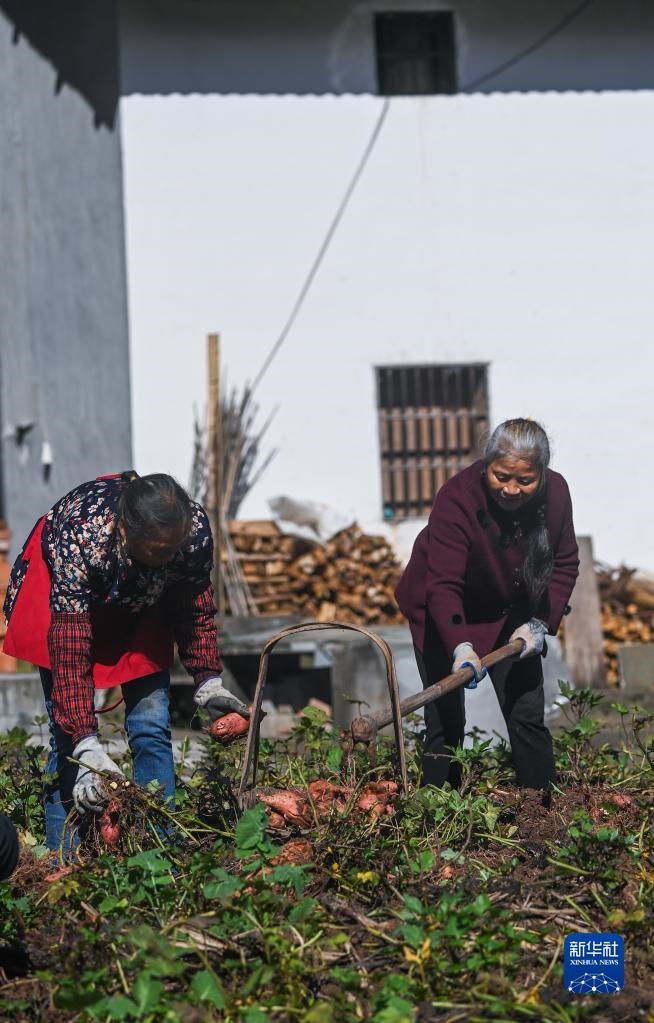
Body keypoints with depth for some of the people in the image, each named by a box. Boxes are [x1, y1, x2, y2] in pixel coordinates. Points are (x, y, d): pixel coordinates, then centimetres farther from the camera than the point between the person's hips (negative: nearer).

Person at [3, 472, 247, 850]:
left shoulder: (195, 528, -31)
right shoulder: (81, 537, -42)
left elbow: (197, 609, -9)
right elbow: (70, 652, -40)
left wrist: (209, 681, -13)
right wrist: (87, 748, -45)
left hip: (143, 600, 3)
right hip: (62, 596, -3)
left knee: (152, 728, -5)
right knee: (67, 736, -12)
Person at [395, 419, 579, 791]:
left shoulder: (556, 493, -17)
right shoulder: (458, 497, -32)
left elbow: (565, 565, -4)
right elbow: (443, 584, -36)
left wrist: (540, 623, -16)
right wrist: (461, 646, -50)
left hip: (510, 614, 4)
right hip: (445, 615, -4)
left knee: (528, 715, 2)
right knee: (446, 719, -9)